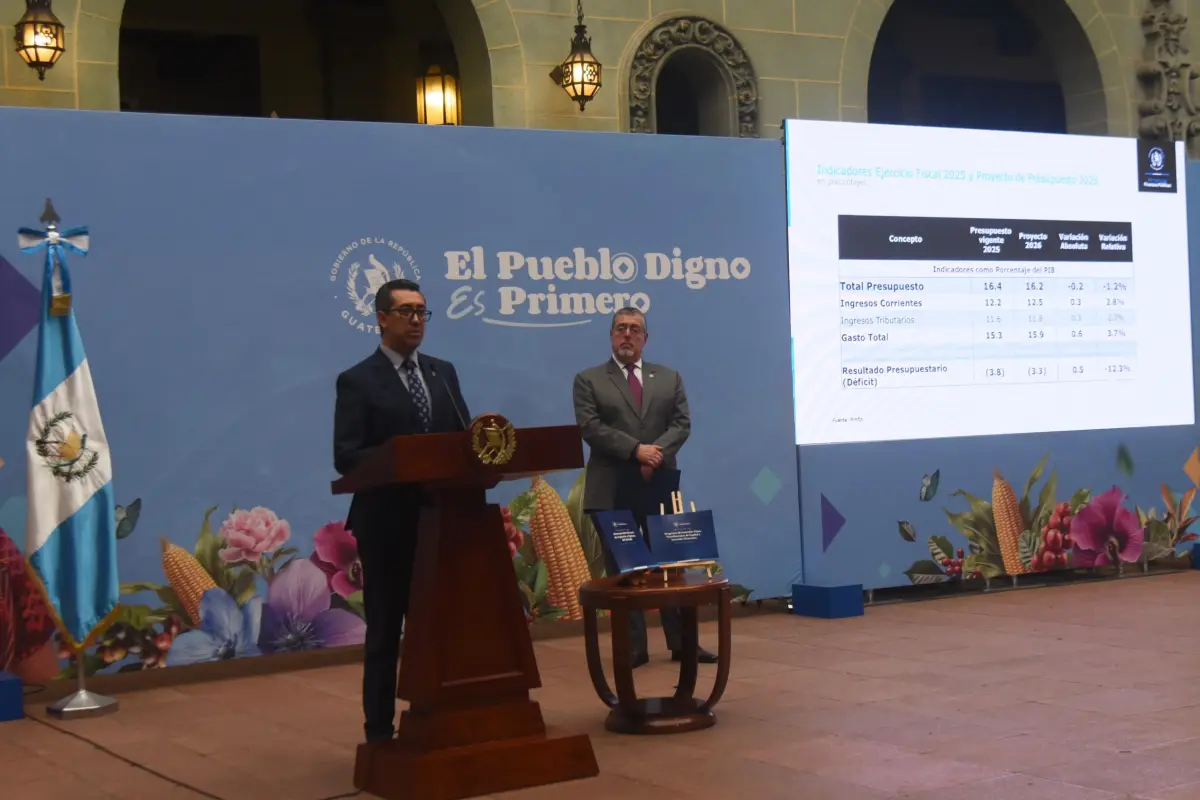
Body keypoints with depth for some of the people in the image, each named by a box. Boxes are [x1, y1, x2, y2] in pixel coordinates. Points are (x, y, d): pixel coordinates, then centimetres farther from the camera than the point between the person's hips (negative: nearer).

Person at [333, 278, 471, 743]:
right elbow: (346, 457, -13)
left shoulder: (443, 373, 13)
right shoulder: (358, 381, -4)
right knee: (385, 632, 5)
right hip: (387, 522, -4)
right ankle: (380, 732, 12)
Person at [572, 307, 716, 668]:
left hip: (660, 485, 2)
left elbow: (682, 423, 4)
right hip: (612, 488, -2)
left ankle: (682, 643, 11)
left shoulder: (669, 378, 13)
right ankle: (634, 647, 7)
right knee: (622, 569, 1)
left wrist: (657, 453, -15)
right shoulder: (589, 380, 4)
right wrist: (636, 450, -18)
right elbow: (591, 427, -9)